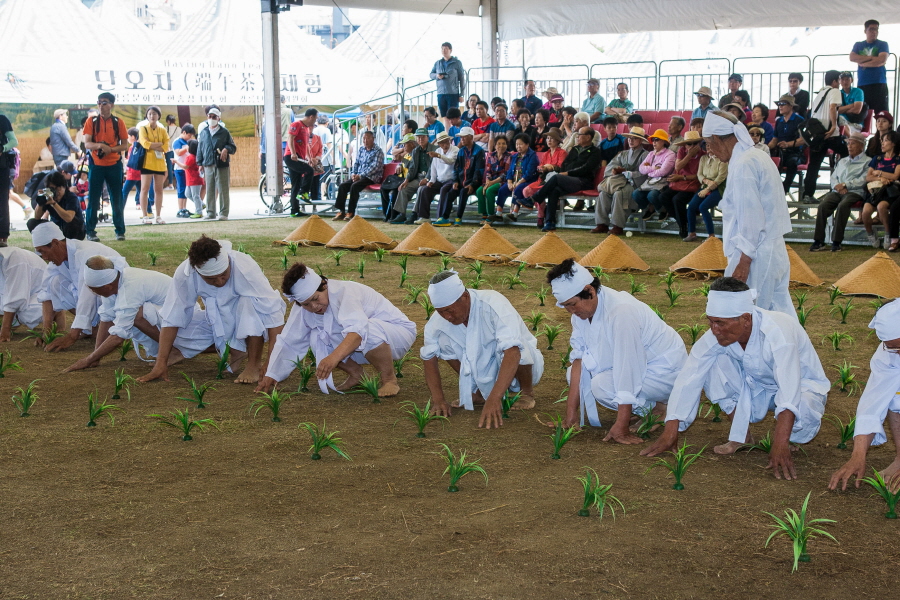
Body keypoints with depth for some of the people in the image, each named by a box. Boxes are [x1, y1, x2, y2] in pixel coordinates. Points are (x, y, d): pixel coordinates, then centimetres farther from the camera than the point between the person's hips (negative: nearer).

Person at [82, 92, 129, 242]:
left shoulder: (118, 122, 3)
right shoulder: (91, 121, 3)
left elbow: (125, 145, 4)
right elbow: (87, 143, -3)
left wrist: (111, 149, -14)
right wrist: (99, 145, -24)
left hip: (114, 165, 0)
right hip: (96, 165, 0)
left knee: (117, 200, 4)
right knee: (93, 199, 0)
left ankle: (120, 231, 12)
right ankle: (90, 231, 5)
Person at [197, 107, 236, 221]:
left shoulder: (224, 132, 6)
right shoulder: (203, 133, 13)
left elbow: (233, 147, 9)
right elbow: (199, 148, 18)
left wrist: (226, 149, -13)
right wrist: (200, 163, 12)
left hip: (222, 165, -3)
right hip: (208, 165, 3)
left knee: (223, 190, -3)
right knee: (210, 190, 4)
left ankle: (223, 213, 2)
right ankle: (210, 212, 10)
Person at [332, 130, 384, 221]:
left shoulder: (378, 151, -5)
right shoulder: (361, 150, 16)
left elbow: (375, 167, -15)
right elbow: (356, 163, 20)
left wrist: (360, 175, -20)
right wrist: (353, 173, -2)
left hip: (371, 177, -7)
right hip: (358, 176, 7)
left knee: (354, 186, -31)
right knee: (342, 186, -13)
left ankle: (351, 213, -27)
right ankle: (341, 212, -15)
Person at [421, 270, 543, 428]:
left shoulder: (494, 305, -32)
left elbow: (512, 352, -43)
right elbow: (429, 357, -5)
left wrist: (493, 399, -52)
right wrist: (438, 400, -18)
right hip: (486, 373, 4)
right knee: (443, 339, -14)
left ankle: (527, 393, -7)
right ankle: (478, 392, 3)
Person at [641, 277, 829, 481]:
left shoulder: (778, 333, -36)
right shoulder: (716, 334, -21)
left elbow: (790, 394, -45)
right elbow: (688, 379, -19)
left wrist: (780, 447, -55)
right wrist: (670, 433, -23)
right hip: (758, 388, 5)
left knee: (803, 419, -38)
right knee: (713, 363, -19)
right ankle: (740, 435, -5)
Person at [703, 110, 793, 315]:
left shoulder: (742, 165, -15)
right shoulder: (760, 157, 14)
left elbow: (751, 219, -19)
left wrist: (743, 263, -17)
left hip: (755, 258, -10)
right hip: (775, 252, 10)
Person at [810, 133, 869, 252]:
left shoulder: (867, 162, 11)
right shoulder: (842, 161, 31)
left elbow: (863, 181, -3)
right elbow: (833, 177, 21)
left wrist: (845, 185, -8)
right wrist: (837, 186, -2)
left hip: (855, 192, -5)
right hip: (837, 192, 5)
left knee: (842, 205, -37)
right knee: (823, 205, -26)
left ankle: (836, 241, -34)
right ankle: (819, 241, -29)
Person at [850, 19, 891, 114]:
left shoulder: (883, 44, 8)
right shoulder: (858, 45, 18)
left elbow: (881, 60, -8)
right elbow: (852, 57, 0)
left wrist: (862, 62, 0)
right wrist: (871, 57, -5)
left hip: (879, 84, -3)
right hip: (862, 85, 3)